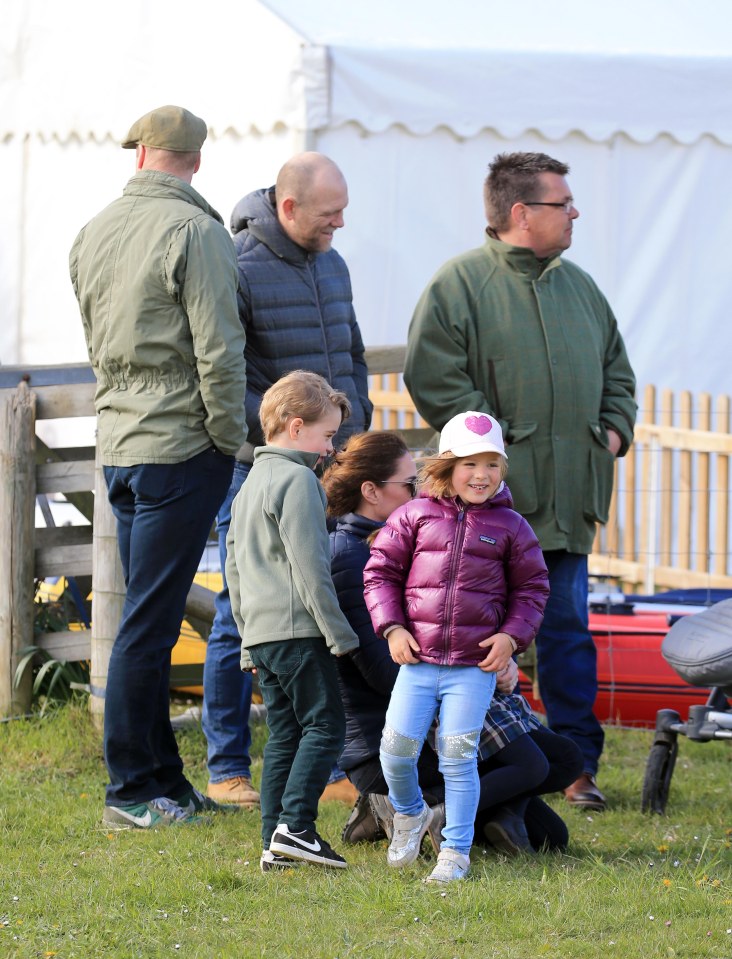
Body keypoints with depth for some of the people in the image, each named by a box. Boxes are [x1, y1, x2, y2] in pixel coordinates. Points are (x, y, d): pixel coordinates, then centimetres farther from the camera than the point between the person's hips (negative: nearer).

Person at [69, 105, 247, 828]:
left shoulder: (93, 234, 11)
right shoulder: (195, 232, -11)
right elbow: (218, 353, -14)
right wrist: (230, 443, -5)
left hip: (117, 443, 7)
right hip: (181, 446, -7)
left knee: (147, 619, 12)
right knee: (148, 624, -6)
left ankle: (162, 782, 16)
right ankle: (130, 791, -4)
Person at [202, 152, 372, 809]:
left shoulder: (332, 265, 13)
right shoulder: (238, 270, -12)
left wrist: (357, 423, 12)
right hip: (258, 470, -7)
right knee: (241, 620, -1)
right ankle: (228, 770, 7)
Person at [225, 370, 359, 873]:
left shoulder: (252, 483, 19)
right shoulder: (298, 480, -10)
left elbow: (235, 565, 24)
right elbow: (310, 566, -16)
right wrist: (339, 632, -12)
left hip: (260, 632, 9)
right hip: (299, 629, -9)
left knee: (285, 734, 10)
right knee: (324, 725, -7)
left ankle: (276, 840, 6)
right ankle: (295, 827, -16)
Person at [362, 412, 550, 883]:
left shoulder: (510, 526, 5)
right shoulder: (415, 516, 4)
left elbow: (532, 588, 12)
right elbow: (381, 572, 9)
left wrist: (512, 635, -3)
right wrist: (391, 627, -3)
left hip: (476, 666, -1)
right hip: (418, 659, 1)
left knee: (458, 755, -4)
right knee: (397, 746, -4)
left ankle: (456, 851, 7)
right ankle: (410, 813, 27)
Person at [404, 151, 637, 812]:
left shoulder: (578, 286, 16)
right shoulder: (461, 283, -5)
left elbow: (616, 371, 25)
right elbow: (433, 376, -11)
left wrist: (613, 429, 8)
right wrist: (494, 441, -14)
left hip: (570, 497, 6)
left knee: (568, 628, 6)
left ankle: (579, 764, 10)